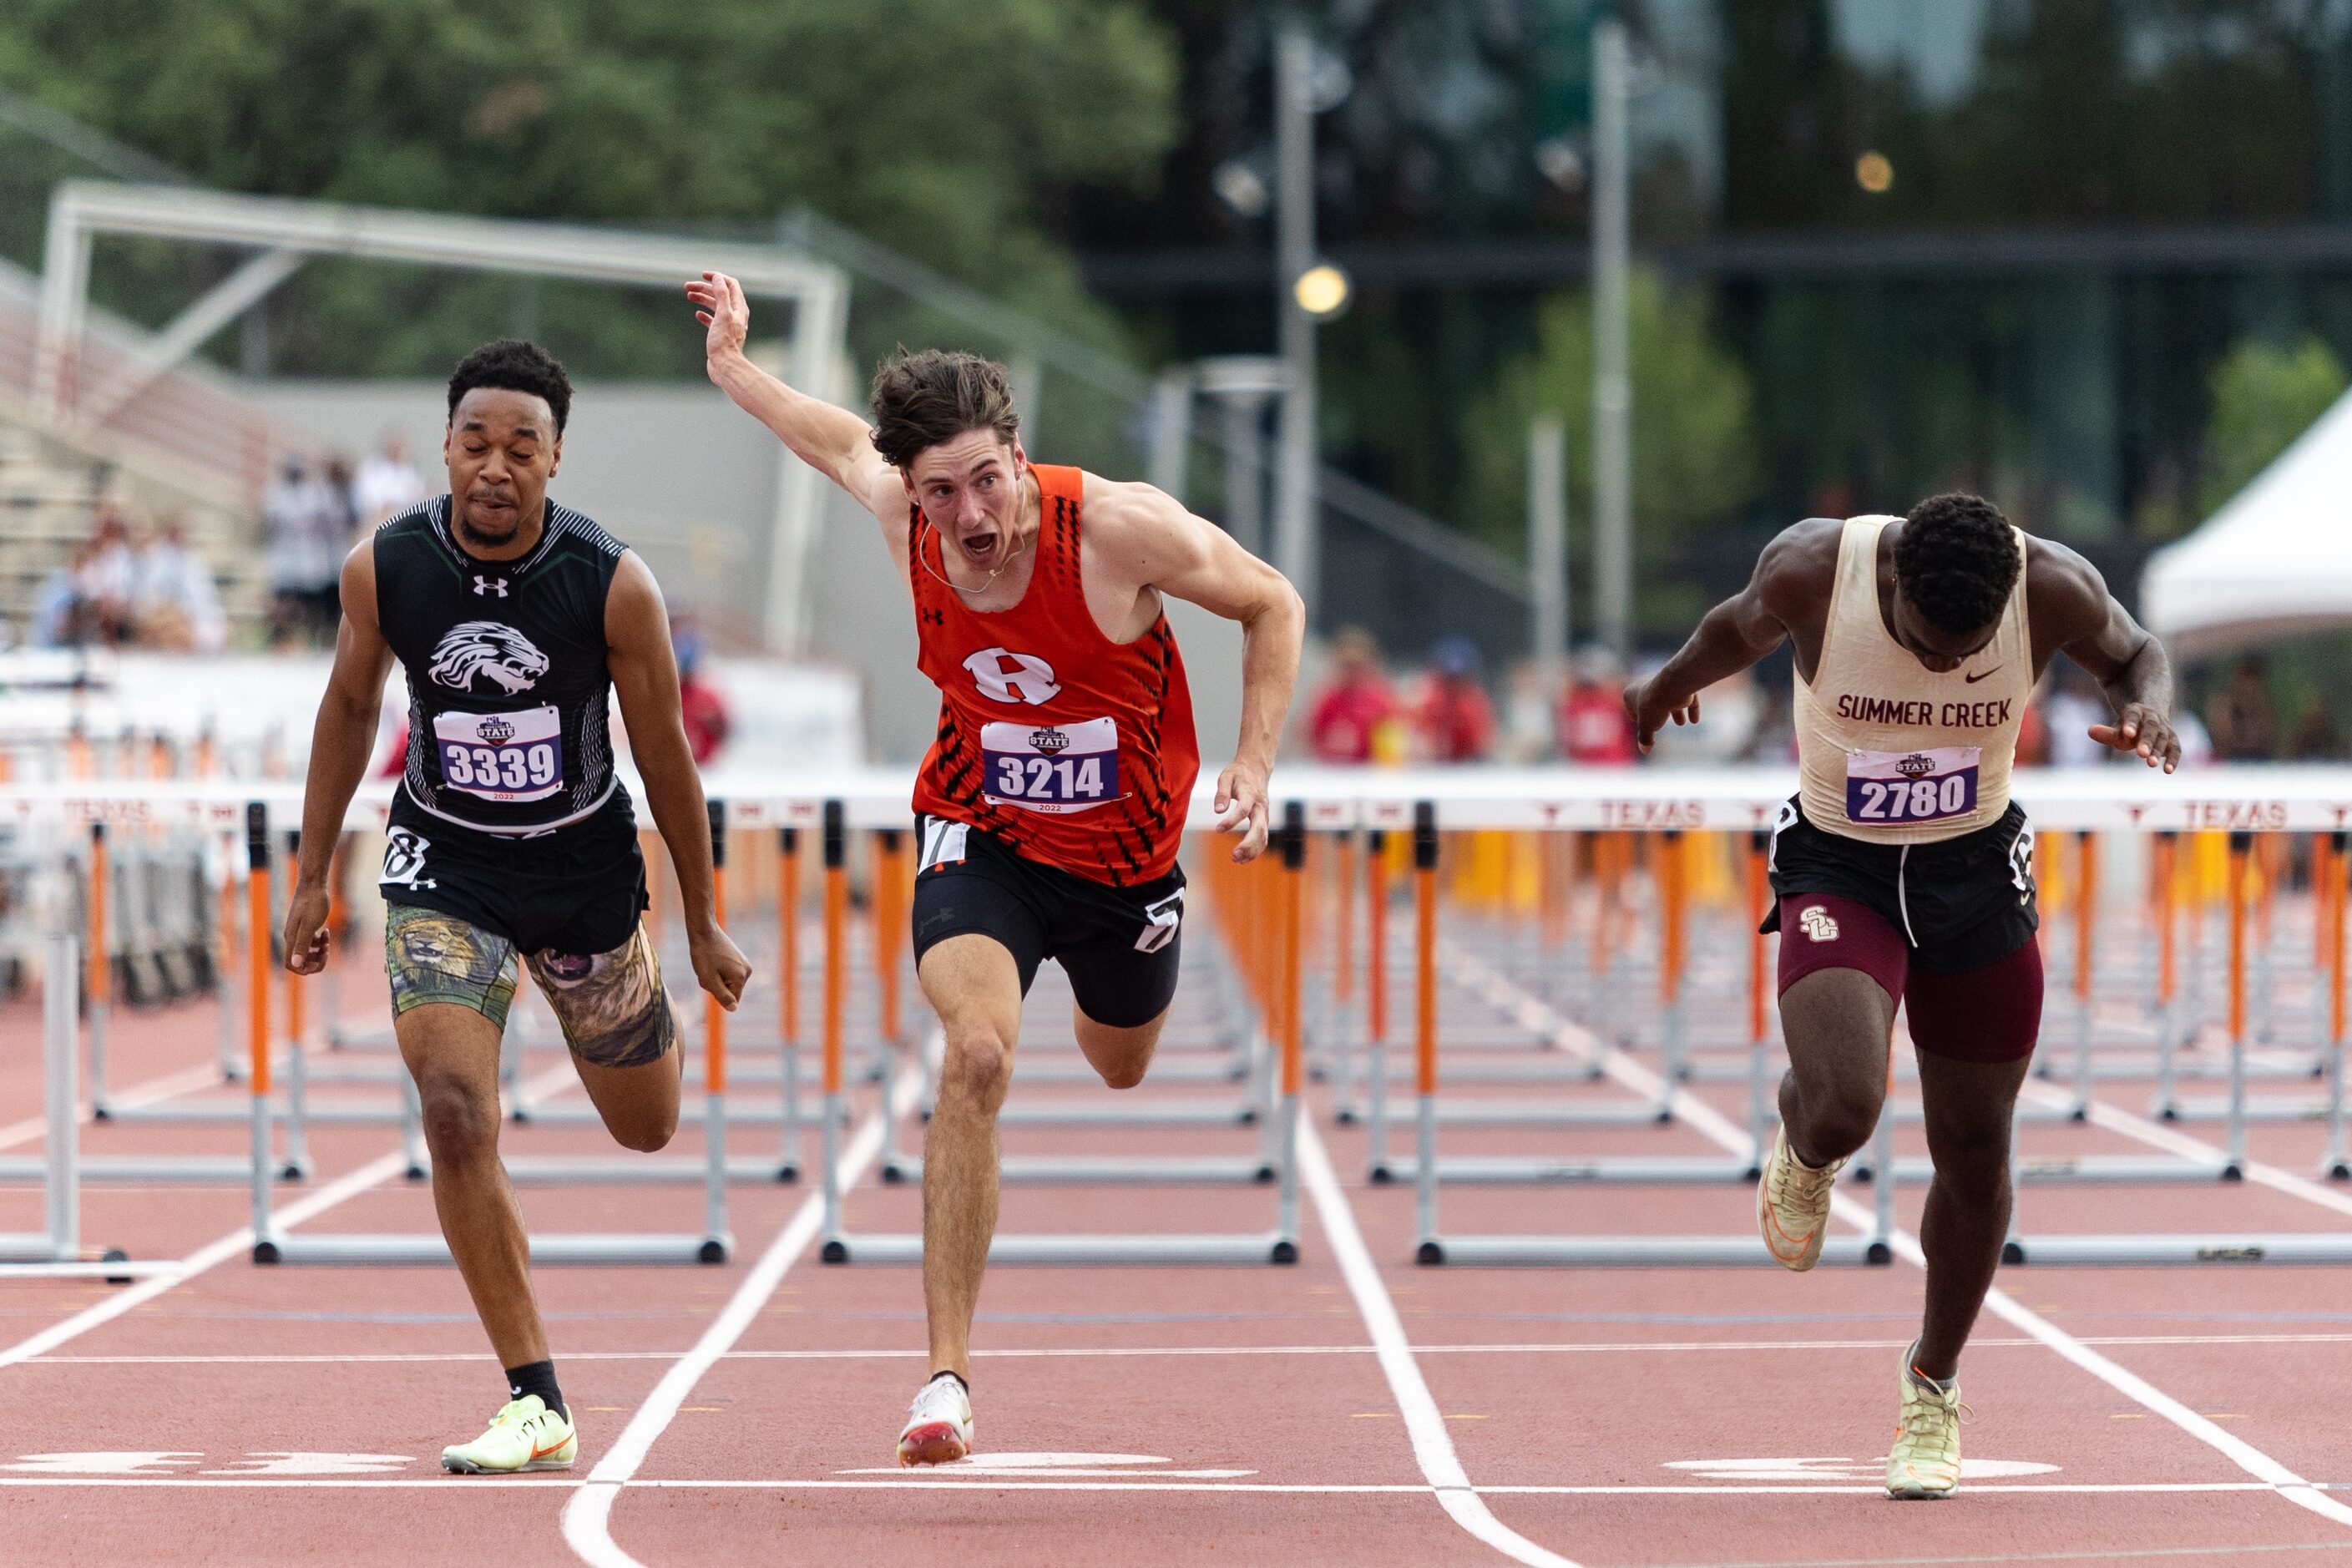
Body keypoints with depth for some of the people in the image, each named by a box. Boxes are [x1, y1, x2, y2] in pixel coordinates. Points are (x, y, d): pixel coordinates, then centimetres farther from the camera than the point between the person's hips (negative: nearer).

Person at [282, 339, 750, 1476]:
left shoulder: (614, 585, -20)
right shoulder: (385, 567, -16)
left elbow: (664, 754, -8)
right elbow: (350, 704, 4)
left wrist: (703, 926, 0)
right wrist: (312, 876, 7)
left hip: (585, 866, 0)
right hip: (444, 865, 0)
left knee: (647, 1127, 15)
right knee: (455, 1113, -19)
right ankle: (536, 1406, -13)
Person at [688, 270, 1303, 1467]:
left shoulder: (1122, 528, -28)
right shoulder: (903, 511, -20)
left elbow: (1272, 605, -11)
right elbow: (849, 443, 7)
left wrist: (1253, 766, -18)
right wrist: (735, 372, 8)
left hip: (1126, 855, 1)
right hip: (982, 839, 0)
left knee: (1122, 1067, 26)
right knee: (979, 1052, -28)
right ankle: (948, 1368, -25)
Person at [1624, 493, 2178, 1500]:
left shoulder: (2054, 589, -21)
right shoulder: (1812, 570, -24)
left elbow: (2133, 654, 2)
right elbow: (1745, 627, 1)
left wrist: (2148, 710, -22)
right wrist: (1672, 684, 21)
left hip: (1977, 871, 2)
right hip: (1837, 863, -2)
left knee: (1973, 1151, 10)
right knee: (1841, 1113, -25)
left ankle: (1933, 1388, 33)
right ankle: (1800, 1151, 15)